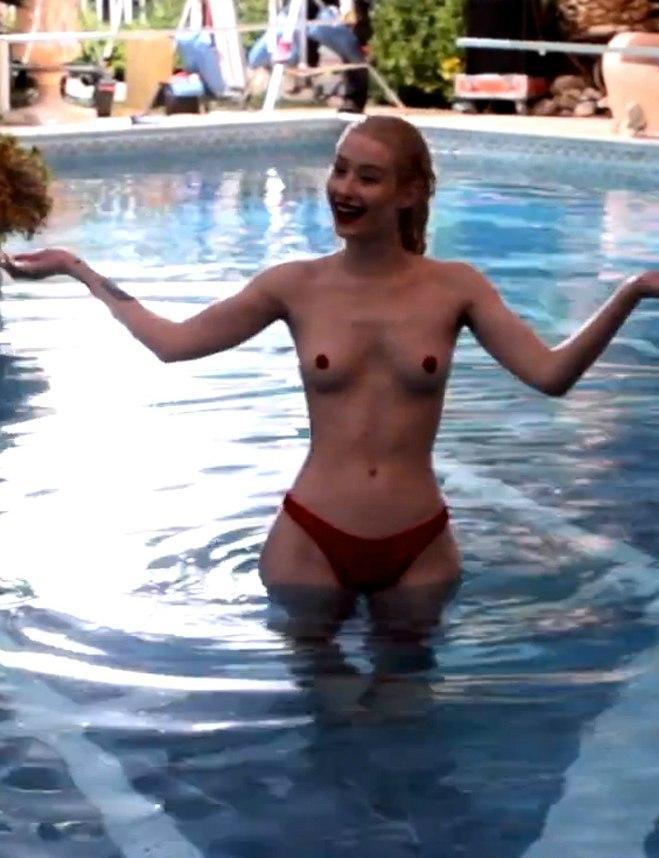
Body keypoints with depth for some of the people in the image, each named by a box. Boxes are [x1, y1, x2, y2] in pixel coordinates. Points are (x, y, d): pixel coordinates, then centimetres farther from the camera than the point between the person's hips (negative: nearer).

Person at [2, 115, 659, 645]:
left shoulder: (455, 287, -4)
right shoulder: (296, 287, -4)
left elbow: (550, 374, -10)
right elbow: (173, 342, 2)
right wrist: (75, 269, 2)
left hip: (419, 544, 0)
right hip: (311, 539, 0)